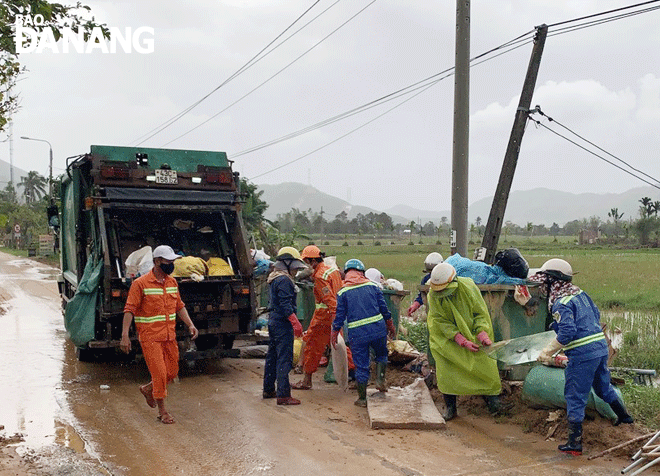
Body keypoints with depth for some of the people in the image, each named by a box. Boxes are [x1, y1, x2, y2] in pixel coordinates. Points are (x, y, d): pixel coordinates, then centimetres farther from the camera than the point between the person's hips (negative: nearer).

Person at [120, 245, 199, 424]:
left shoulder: (172, 282, 8)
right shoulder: (140, 284, -12)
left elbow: (179, 306, 17)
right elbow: (129, 310, -13)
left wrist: (190, 324, 6)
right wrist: (125, 335, -20)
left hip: (169, 335, 7)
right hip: (150, 337, -7)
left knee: (172, 372, 11)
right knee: (159, 372, -6)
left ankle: (148, 389, 37)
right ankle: (162, 410, 10)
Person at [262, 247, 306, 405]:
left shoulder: (275, 279, 16)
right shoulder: (284, 280, -16)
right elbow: (285, 305, -23)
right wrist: (296, 323, -24)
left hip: (273, 321, 11)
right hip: (282, 323, -11)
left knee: (272, 356, 17)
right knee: (284, 359, -9)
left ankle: (268, 390, 26)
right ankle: (283, 395, -9)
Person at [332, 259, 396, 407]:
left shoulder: (343, 292, 0)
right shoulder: (372, 286, 5)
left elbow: (340, 316, 0)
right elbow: (384, 308, 8)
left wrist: (334, 334, 12)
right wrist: (390, 326, 21)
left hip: (357, 333, -1)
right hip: (378, 328, 1)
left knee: (361, 365, 7)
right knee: (381, 354, 26)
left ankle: (362, 398, 14)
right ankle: (380, 379, 8)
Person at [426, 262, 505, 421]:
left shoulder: (468, 287, -22)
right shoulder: (433, 295, -20)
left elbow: (480, 313, -11)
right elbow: (442, 322, -18)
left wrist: (483, 334, -28)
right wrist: (463, 341, -28)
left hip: (471, 333, 0)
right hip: (447, 337, 0)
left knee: (486, 365, -7)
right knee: (445, 368, -13)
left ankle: (493, 402, 7)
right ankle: (450, 407, 0)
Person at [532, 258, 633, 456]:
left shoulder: (561, 303, -17)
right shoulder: (580, 293, 9)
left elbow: (567, 333, -25)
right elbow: (596, 314, 19)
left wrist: (548, 352, -18)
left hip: (582, 354, -9)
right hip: (601, 345, 9)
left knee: (575, 397, 1)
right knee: (602, 386, 30)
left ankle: (575, 443, 5)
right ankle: (624, 416, 51)